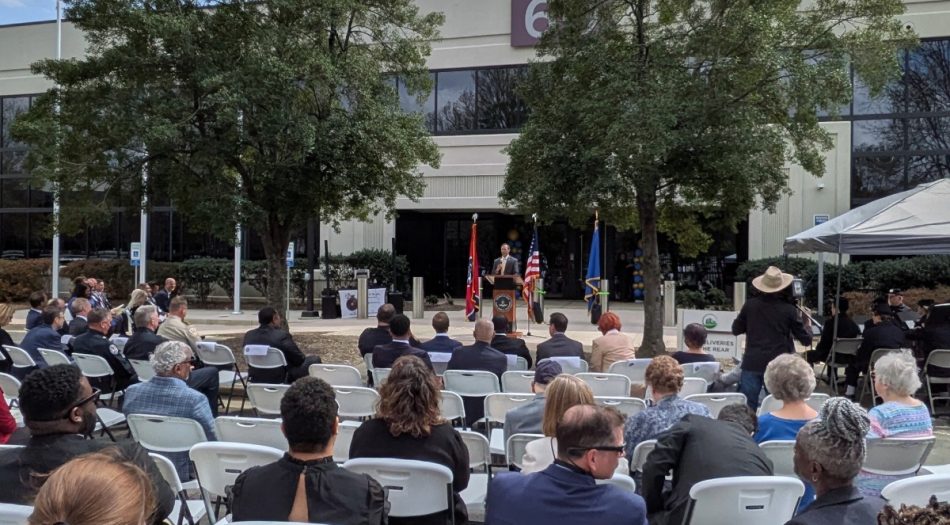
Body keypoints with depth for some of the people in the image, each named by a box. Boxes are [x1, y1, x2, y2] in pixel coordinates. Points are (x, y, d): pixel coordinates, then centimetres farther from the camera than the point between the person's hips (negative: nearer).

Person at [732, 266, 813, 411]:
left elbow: (736, 330, 12)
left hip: (752, 364, 1)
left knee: (746, 407, 6)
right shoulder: (789, 310, -5)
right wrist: (807, 323, 19)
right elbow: (806, 340, 1)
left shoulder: (750, 305, -1)